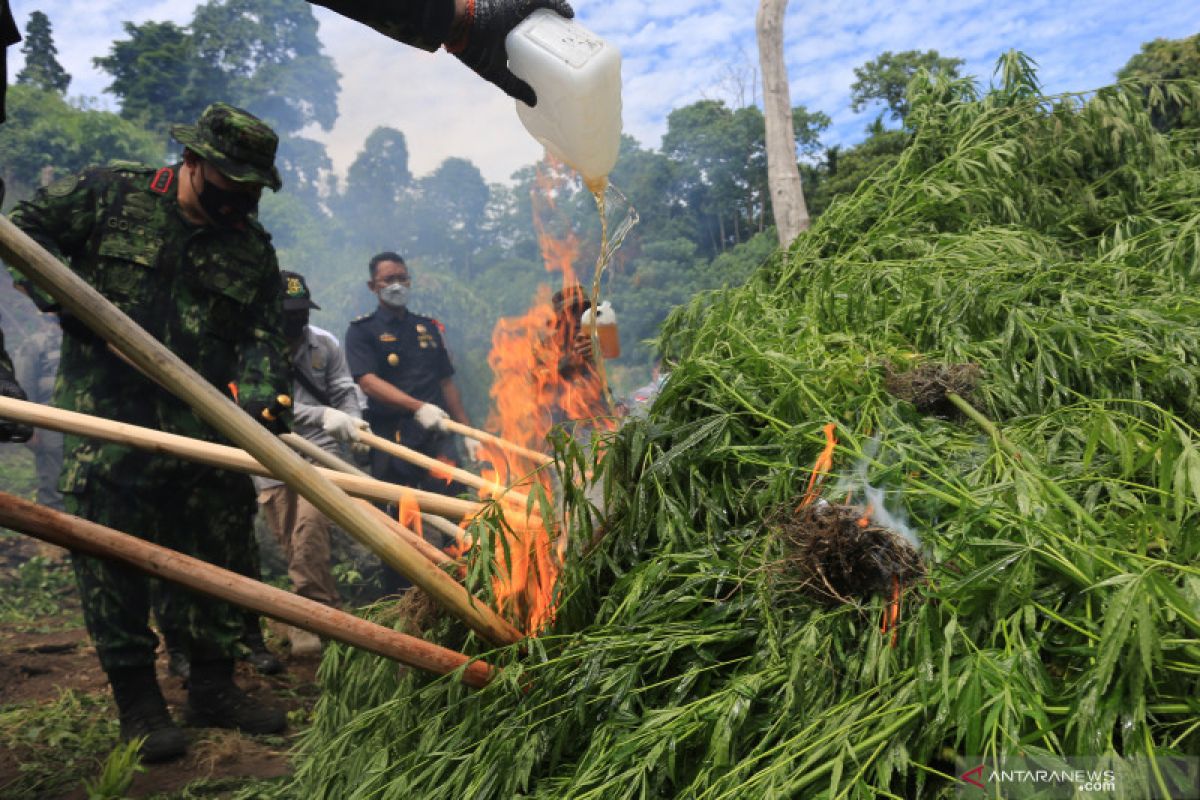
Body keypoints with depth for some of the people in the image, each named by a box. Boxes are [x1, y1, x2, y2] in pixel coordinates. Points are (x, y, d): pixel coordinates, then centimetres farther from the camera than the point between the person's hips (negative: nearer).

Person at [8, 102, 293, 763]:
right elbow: (27, 229, 7)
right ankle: (136, 699, 8)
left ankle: (213, 686, 21)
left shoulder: (253, 248, 8)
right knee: (110, 546, -3)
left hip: (201, 428, 3)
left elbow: (263, 336, 0)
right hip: (105, 415, -3)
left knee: (215, 547, 6)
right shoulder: (111, 192, 1)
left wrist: (258, 398, -18)